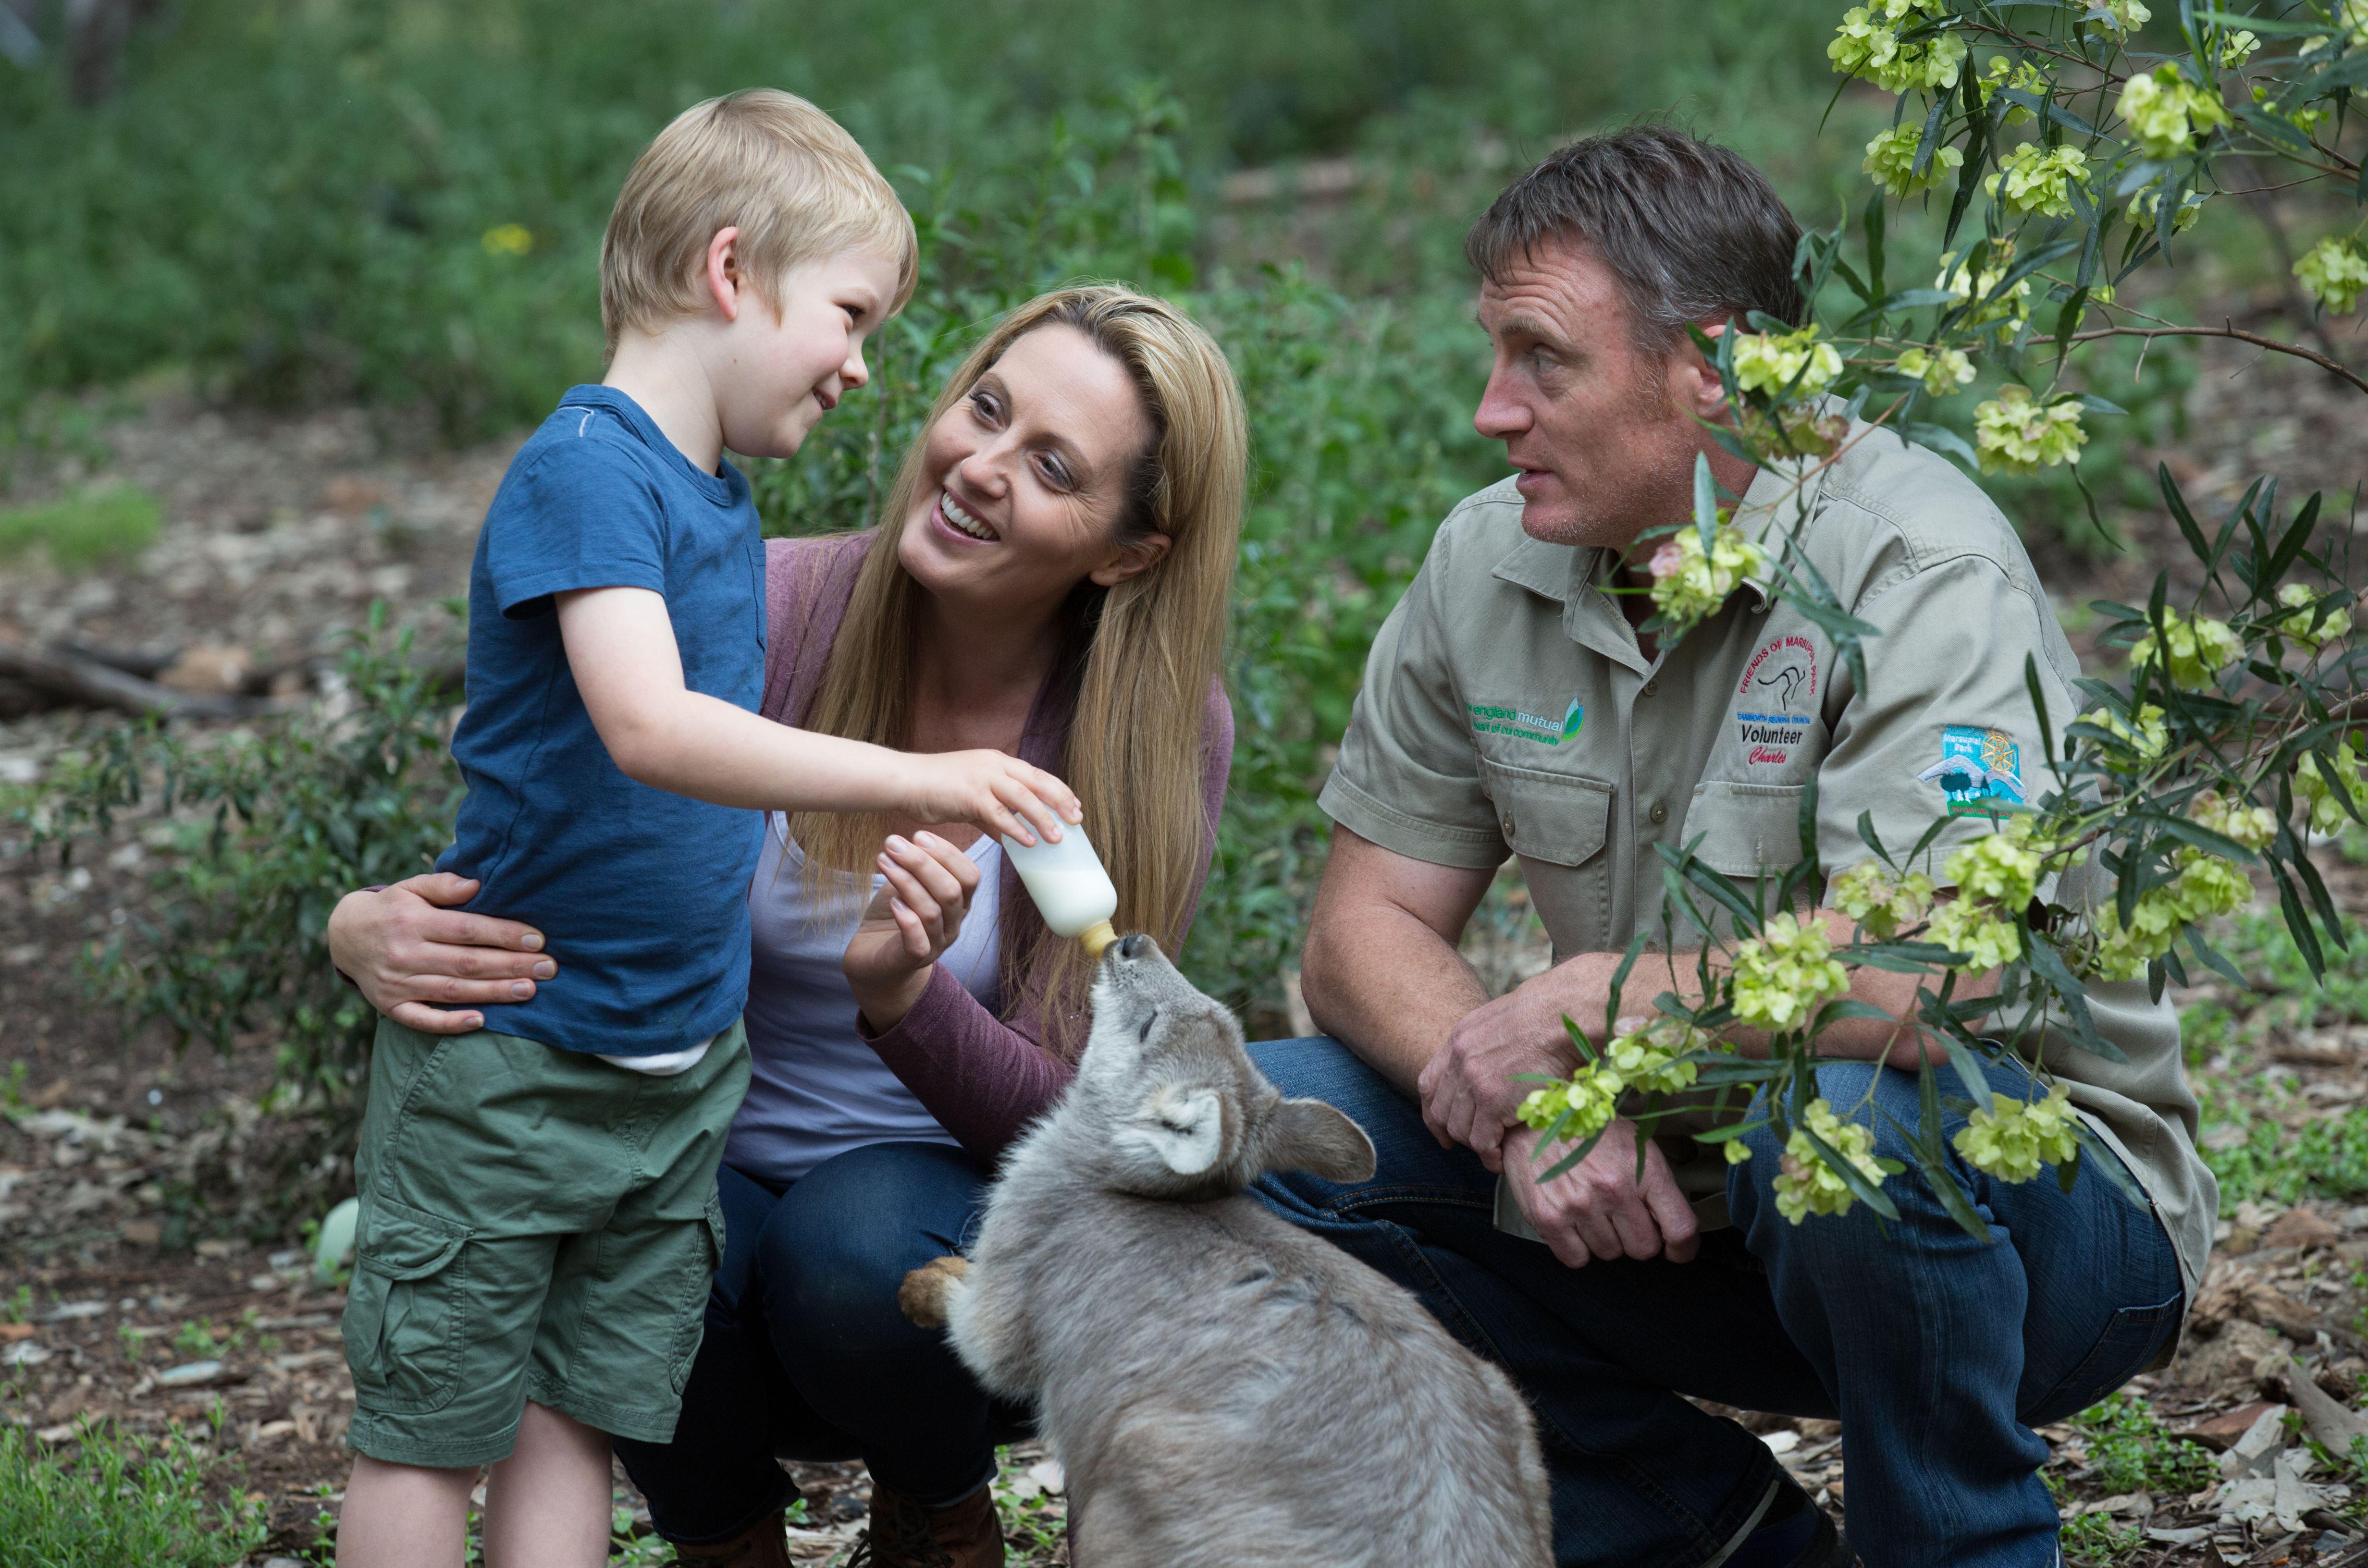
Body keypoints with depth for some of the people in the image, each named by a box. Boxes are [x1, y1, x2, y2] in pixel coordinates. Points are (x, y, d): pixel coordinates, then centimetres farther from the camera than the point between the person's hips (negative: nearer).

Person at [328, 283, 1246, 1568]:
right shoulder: (768, 614, -15)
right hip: (712, 1160, 0)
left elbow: (1065, 1124, -14)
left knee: (861, 1243, -34)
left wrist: (904, 994, -36)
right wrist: (374, 931, -34)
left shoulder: (1164, 732, -14)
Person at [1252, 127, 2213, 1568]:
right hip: (1672, 1208, 6)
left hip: (2039, 1197, -6)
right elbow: (1365, 933, 0)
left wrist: (1581, 1004, -24)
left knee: (1835, 1113, -39)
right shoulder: (1488, 566, -2)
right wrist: (1530, 1105, -21)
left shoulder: (1916, 568, -22)